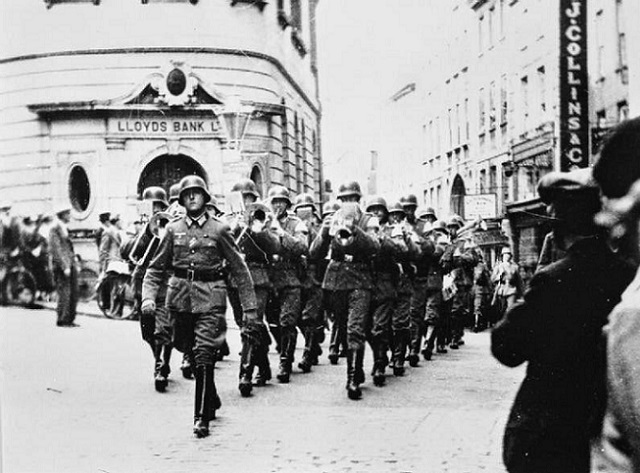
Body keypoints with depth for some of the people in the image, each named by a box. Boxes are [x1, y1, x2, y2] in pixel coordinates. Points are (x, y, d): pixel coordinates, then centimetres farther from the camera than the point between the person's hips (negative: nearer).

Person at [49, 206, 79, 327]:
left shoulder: (64, 228, 18)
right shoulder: (55, 228, -10)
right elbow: (56, 249, -15)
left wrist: (75, 264, 17)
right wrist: (65, 267, -20)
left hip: (70, 264, 9)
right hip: (61, 265, -9)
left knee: (74, 293, 9)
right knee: (64, 293, -7)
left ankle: (69, 319, 15)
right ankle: (61, 320, 0)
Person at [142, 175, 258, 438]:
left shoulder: (218, 230, 1)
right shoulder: (173, 229, 8)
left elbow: (240, 270, 3)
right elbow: (156, 268, 10)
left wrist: (250, 308, 0)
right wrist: (148, 296, -8)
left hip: (210, 298, -3)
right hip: (180, 297, 4)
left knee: (204, 356, -14)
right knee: (191, 352, 14)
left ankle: (202, 417, -8)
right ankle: (212, 400, 37)